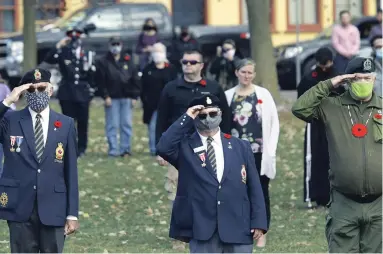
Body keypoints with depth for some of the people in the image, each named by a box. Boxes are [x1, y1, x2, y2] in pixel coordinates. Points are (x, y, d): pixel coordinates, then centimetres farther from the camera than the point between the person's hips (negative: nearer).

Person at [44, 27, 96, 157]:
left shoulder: (88, 55, 5)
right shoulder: (63, 53, -1)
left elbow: (92, 75, 9)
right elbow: (48, 59, -15)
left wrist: (91, 90, 7)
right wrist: (58, 47, -21)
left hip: (83, 93, 1)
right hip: (67, 94, -1)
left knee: (83, 122, 5)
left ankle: (82, 148, 14)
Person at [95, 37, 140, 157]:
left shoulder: (128, 61, 10)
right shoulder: (103, 62, 2)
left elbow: (135, 79, 9)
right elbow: (100, 81, -3)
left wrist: (134, 96, 2)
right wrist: (105, 96, -10)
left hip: (126, 98, 3)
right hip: (112, 98, -3)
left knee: (126, 124, 4)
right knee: (112, 125, -1)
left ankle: (125, 148, 10)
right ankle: (113, 149, 2)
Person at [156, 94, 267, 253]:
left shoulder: (240, 147, 11)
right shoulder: (186, 147, 5)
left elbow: (253, 187, 8)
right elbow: (163, 148, -17)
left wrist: (258, 222, 0)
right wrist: (186, 119, -12)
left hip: (237, 229, 2)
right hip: (202, 230, -2)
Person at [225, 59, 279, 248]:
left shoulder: (263, 94, 0)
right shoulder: (228, 96, 5)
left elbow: (274, 123, 1)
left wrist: (270, 150, -4)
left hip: (259, 153, -1)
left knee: (261, 192, 4)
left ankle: (262, 234, 11)